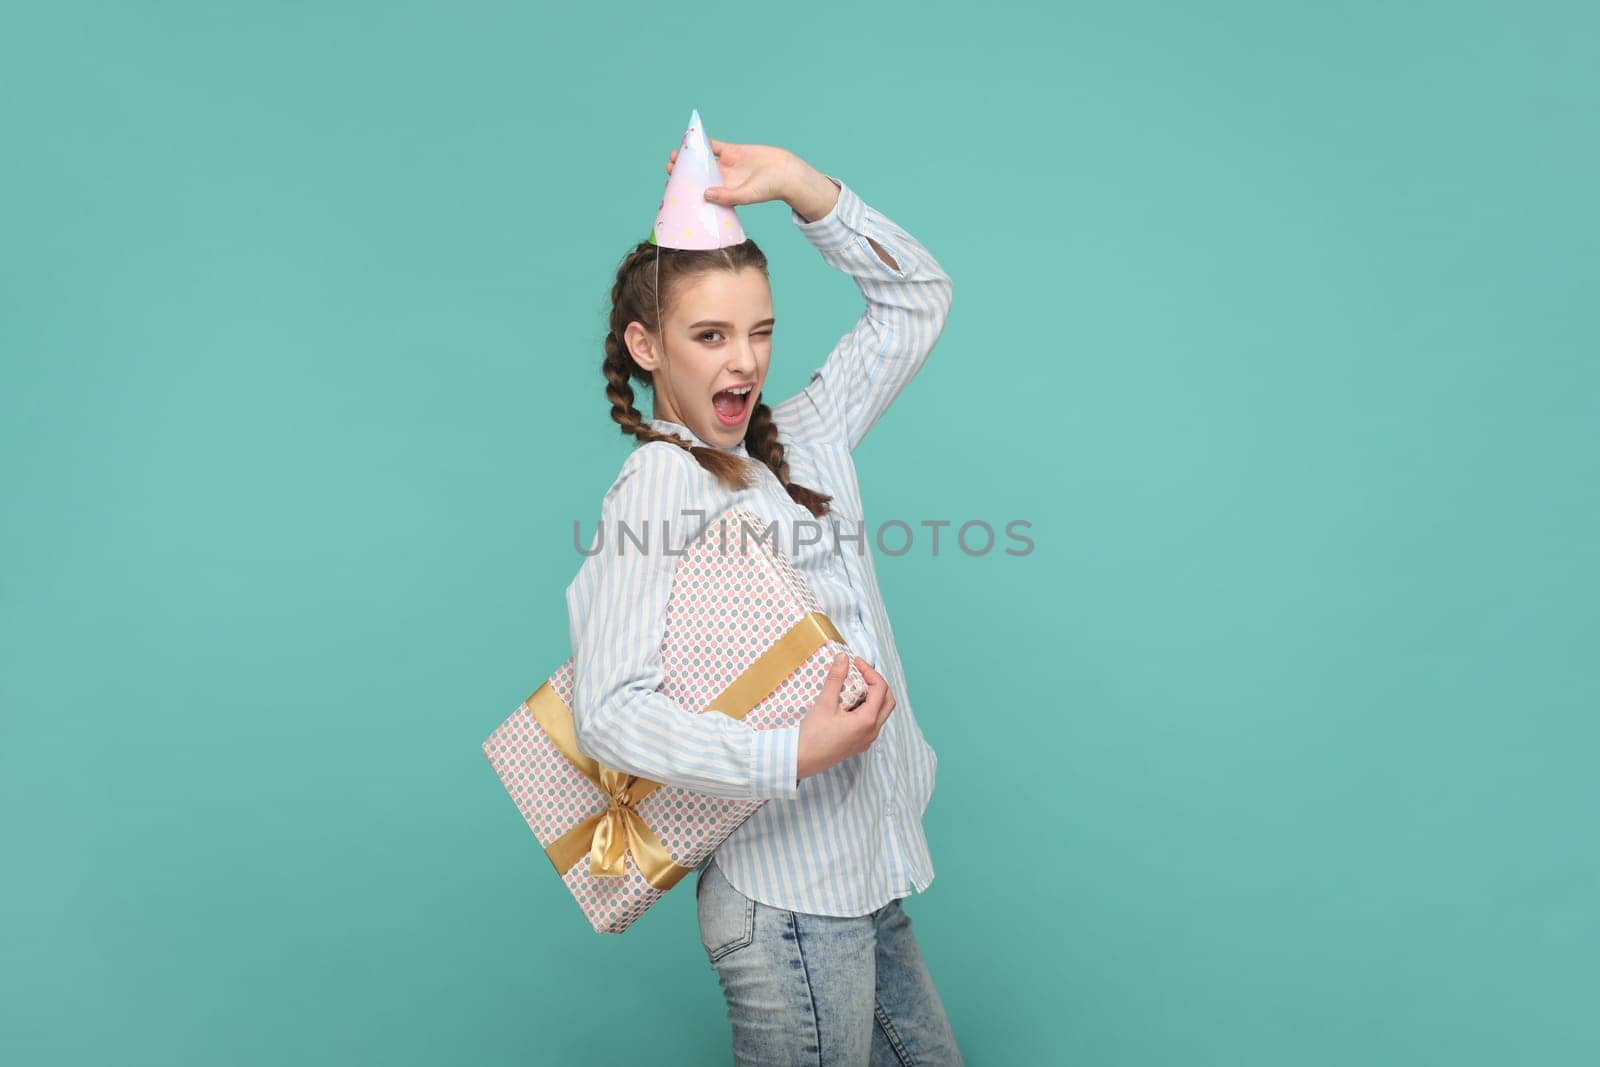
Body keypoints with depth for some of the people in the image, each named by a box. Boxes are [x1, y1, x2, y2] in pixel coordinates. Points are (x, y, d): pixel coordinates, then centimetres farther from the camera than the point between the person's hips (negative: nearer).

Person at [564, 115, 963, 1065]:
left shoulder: (798, 447, 6)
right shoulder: (660, 482, -16)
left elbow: (919, 299, 10)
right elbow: (610, 711, -25)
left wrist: (800, 184, -1)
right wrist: (793, 756, -31)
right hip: (792, 903, -7)